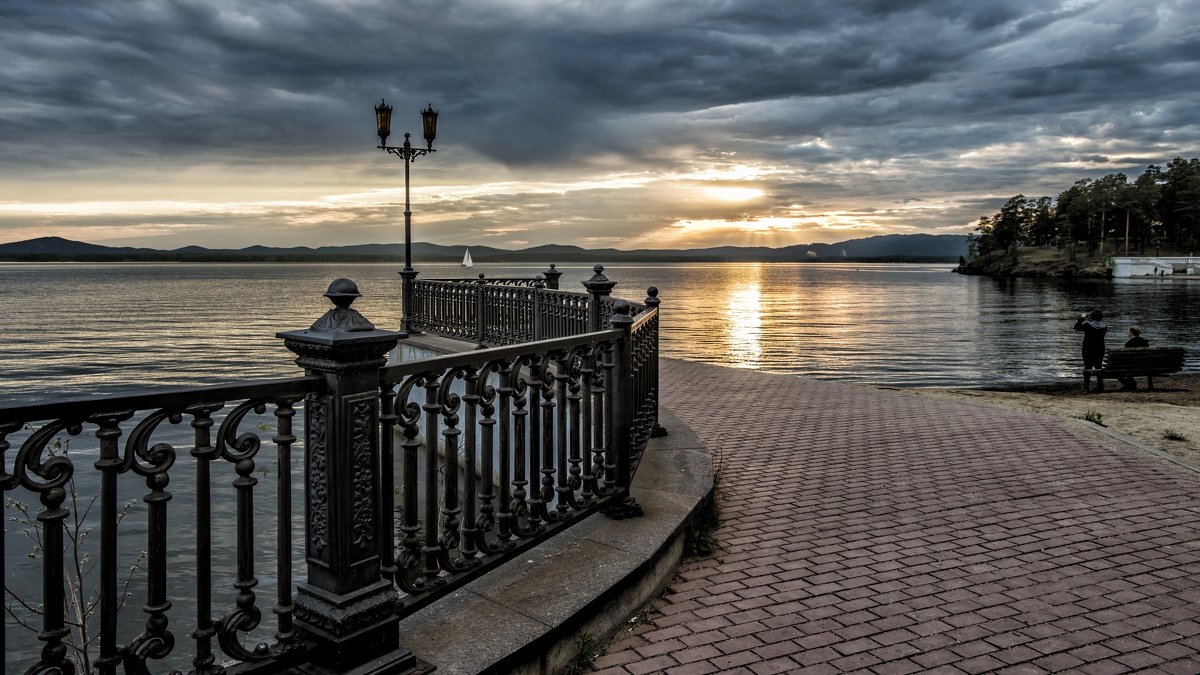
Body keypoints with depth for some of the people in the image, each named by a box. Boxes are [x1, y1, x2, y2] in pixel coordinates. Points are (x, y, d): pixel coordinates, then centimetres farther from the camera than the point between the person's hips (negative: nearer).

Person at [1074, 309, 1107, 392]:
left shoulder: (1087, 325, -14)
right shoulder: (1104, 326, -5)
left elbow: (1076, 327, -1)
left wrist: (1082, 317, 6)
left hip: (1088, 350, -3)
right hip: (1100, 350, 3)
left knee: (1087, 368, 2)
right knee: (1099, 367, 12)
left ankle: (1086, 386, 3)